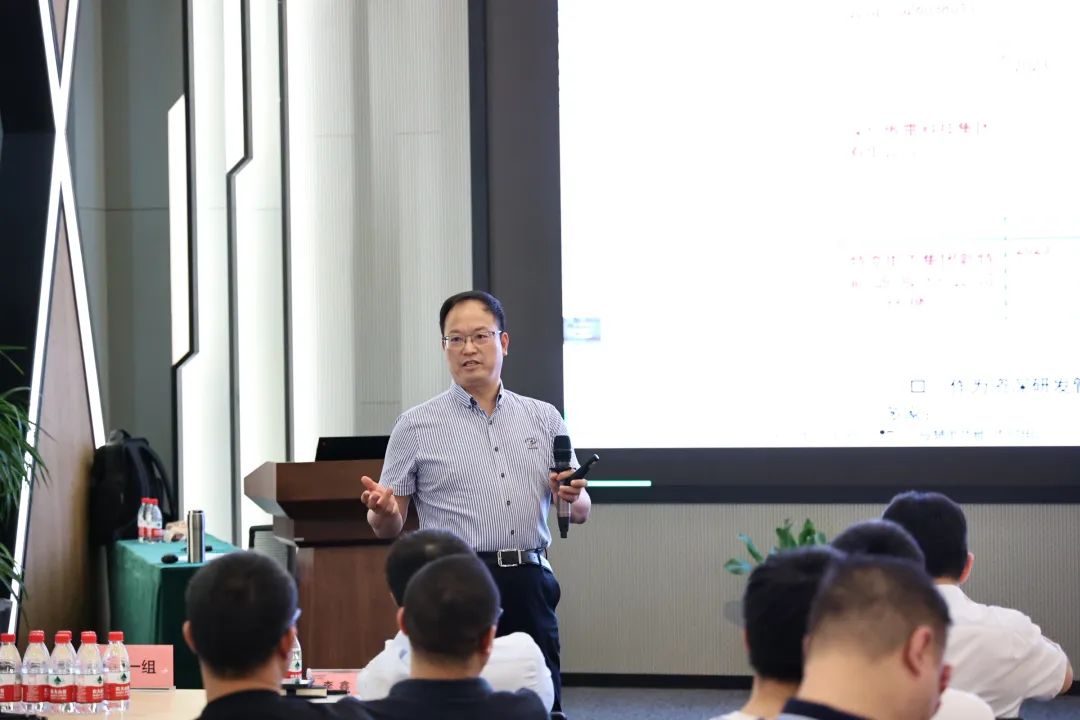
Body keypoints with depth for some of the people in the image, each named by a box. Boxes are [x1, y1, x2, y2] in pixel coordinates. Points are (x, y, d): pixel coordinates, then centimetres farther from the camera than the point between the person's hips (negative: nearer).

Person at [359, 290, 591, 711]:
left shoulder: (544, 420, 13)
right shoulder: (416, 427, 5)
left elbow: (581, 511, 15)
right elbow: (389, 528, 5)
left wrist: (572, 497, -8)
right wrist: (383, 511, -18)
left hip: (528, 586, 3)